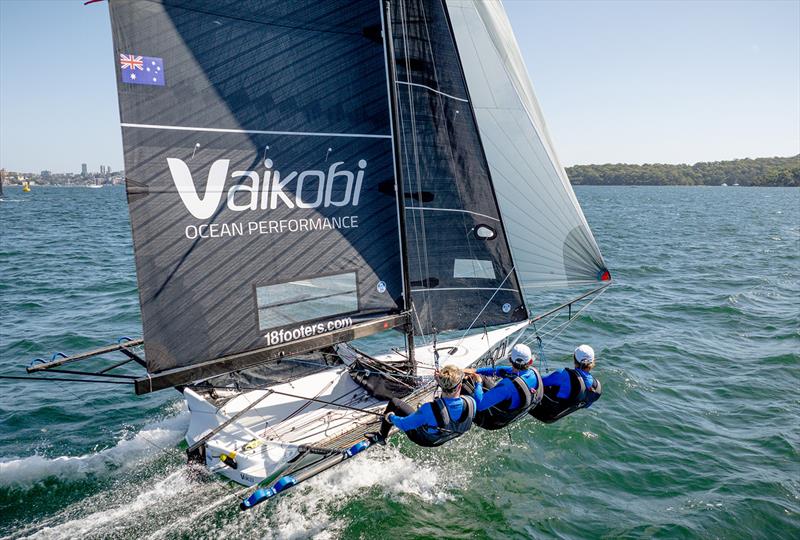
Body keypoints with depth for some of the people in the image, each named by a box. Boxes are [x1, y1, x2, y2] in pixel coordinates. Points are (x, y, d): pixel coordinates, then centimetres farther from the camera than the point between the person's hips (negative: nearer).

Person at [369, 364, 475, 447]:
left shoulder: (429, 409, -42)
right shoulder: (471, 403, -33)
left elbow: (404, 425, -24)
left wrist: (391, 417, -3)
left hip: (422, 439, -4)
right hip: (441, 441, 4)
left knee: (394, 402, 10)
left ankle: (380, 437, 31)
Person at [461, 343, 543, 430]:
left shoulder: (508, 385, -41)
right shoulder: (533, 371, -17)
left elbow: (479, 405, -37)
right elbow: (499, 370, -4)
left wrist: (478, 383, -19)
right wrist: (475, 371, -2)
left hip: (491, 420, -7)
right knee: (481, 376, 19)